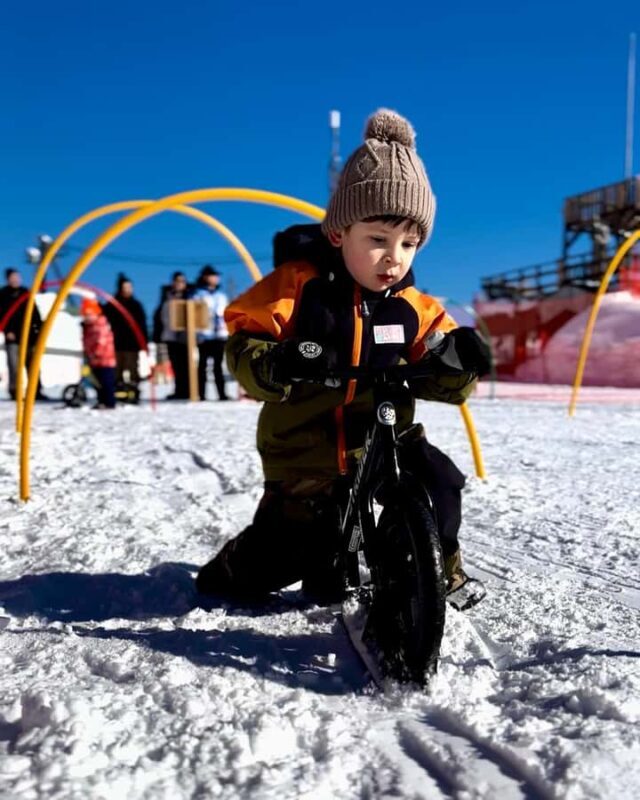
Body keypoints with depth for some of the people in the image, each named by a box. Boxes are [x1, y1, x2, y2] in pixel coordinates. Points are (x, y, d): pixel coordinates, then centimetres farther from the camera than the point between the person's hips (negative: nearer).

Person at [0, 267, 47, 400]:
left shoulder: (25, 292, 13)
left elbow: (34, 311, 15)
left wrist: (39, 327, 6)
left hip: (28, 334, 4)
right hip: (13, 335, -4)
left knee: (32, 364, 5)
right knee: (14, 365, -5)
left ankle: (36, 391, 9)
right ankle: (14, 392, 2)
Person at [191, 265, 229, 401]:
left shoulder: (221, 295, 18)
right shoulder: (199, 295, 1)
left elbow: (227, 314, 21)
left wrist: (228, 332, 12)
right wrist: (199, 334, -14)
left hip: (220, 335, 5)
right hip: (205, 336, -5)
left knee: (218, 365, 7)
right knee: (203, 365, 1)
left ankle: (222, 393, 7)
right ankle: (202, 394, 3)